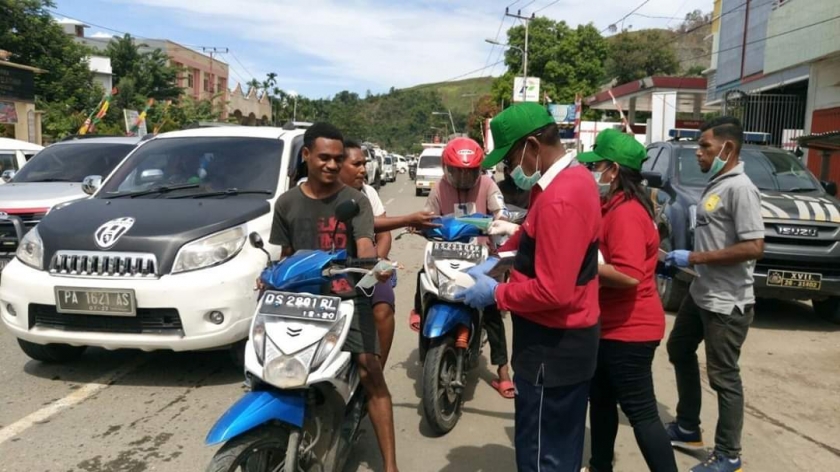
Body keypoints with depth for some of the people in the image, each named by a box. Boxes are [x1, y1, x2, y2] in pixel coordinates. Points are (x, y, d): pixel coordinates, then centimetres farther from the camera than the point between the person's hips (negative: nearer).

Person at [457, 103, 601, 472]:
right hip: (569, 338, 10)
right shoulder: (574, 177, 7)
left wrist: (496, 294, -15)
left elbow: (552, 292, -28)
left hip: (552, 346, -10)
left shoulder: (559, 200, -26)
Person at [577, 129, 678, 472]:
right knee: (601, 400, 21)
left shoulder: (626, 213, -22)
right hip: (611, 326, 11)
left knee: (641, 412, 0)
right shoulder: (613, 206, 9)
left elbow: (629, 275, -31)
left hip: (629, 330, -11)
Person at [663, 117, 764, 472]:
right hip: (700, 293, 10)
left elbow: (754, 247, -27)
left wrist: (694, 258, -23)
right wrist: (680, 260, 7)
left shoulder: (739, 188, -20)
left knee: (723, 377, 2)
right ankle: (688, 429, 37)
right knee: (679, 350, 22)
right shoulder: (715, 184, 8)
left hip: (727, 302, -10)